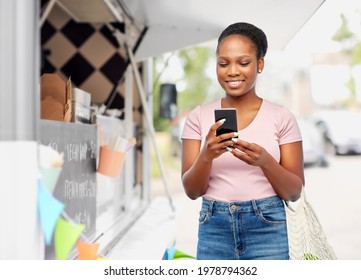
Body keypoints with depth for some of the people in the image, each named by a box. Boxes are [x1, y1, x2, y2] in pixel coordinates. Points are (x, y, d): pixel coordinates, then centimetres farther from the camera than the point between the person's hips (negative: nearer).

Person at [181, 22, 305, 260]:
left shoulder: (281, 117, -1)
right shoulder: (199, 116, 2)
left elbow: (294, 192, -1)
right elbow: (192, 190, -1)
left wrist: (264, 160, -19)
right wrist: (207, 155, -20)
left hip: (267, 229, -1)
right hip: (214, 230, 1)